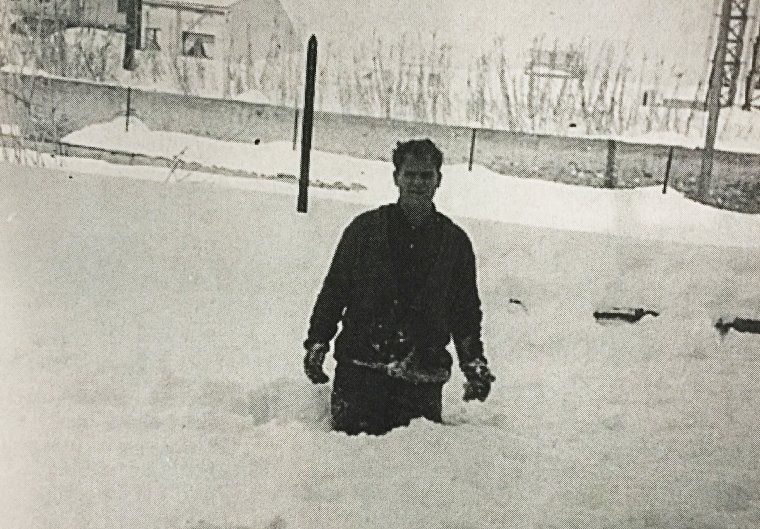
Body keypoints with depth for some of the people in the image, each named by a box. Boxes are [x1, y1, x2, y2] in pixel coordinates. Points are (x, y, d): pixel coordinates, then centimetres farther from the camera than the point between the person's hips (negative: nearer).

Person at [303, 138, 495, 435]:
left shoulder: (455, 241, 11)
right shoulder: (365, 228, 6)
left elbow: (466, 311, 18)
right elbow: (334, 290, 11)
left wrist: (474, 364, 10)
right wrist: (317, 341, 4)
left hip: (423, 378, 1)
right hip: (359, 369, -1)